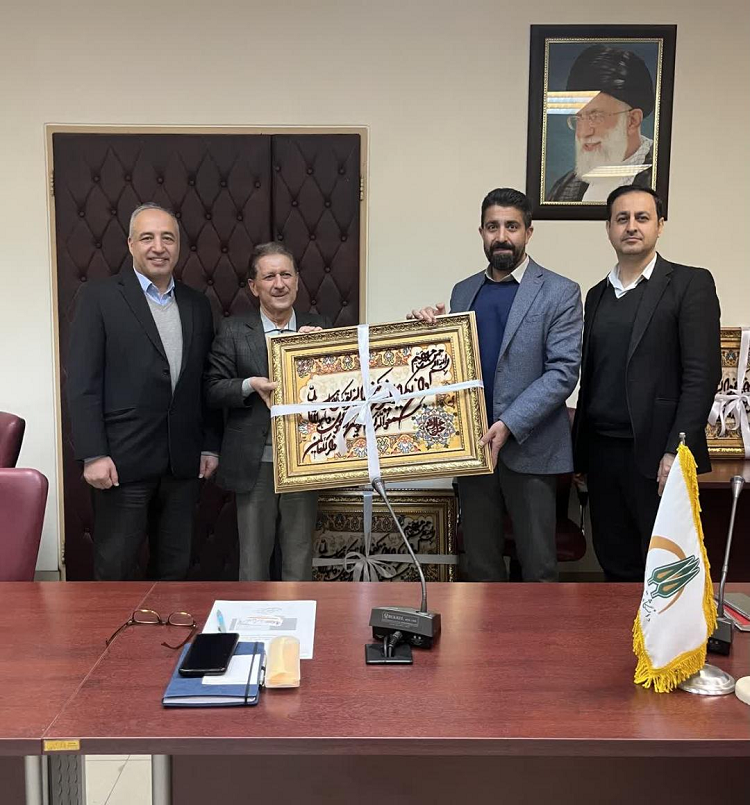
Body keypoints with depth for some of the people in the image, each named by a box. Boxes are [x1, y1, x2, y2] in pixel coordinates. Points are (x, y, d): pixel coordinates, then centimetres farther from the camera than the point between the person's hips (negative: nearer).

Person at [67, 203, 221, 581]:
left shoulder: (197, 305, 11)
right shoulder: (100, 297, -2)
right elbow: (82, 383, -7)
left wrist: (210, 446, 10)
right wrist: (93, 455, -13)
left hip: (182, 463, 4)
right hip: (122, 460, -4)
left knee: (174, 570, 12)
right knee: (114, 571, 5)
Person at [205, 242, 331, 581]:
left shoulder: (318, 328, 4)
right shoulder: (233, 331, 1)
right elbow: (213, 389, -1)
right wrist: (250, 385, -17)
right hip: (254, 464, -1)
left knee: (299, 560, 12)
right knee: (253, 560, 12)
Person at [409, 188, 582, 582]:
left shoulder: (559, 292, -3)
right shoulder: (463, 291, 11)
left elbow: (563, 371, -11)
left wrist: (509, 425, -19)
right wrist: (429, 327, -5)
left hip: (529, 448, -4)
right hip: (472, 445, 4)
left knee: (538, 567, 6)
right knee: (480, 564, 14)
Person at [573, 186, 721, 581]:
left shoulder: (690, 283, -2)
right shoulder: (597, 294, 16)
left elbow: (703, 373, -10)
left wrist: (677, 451, -17)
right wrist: (581, 449, 11)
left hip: (655, 454, -5)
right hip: (601, 452, 5)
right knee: (615, 568, 12)